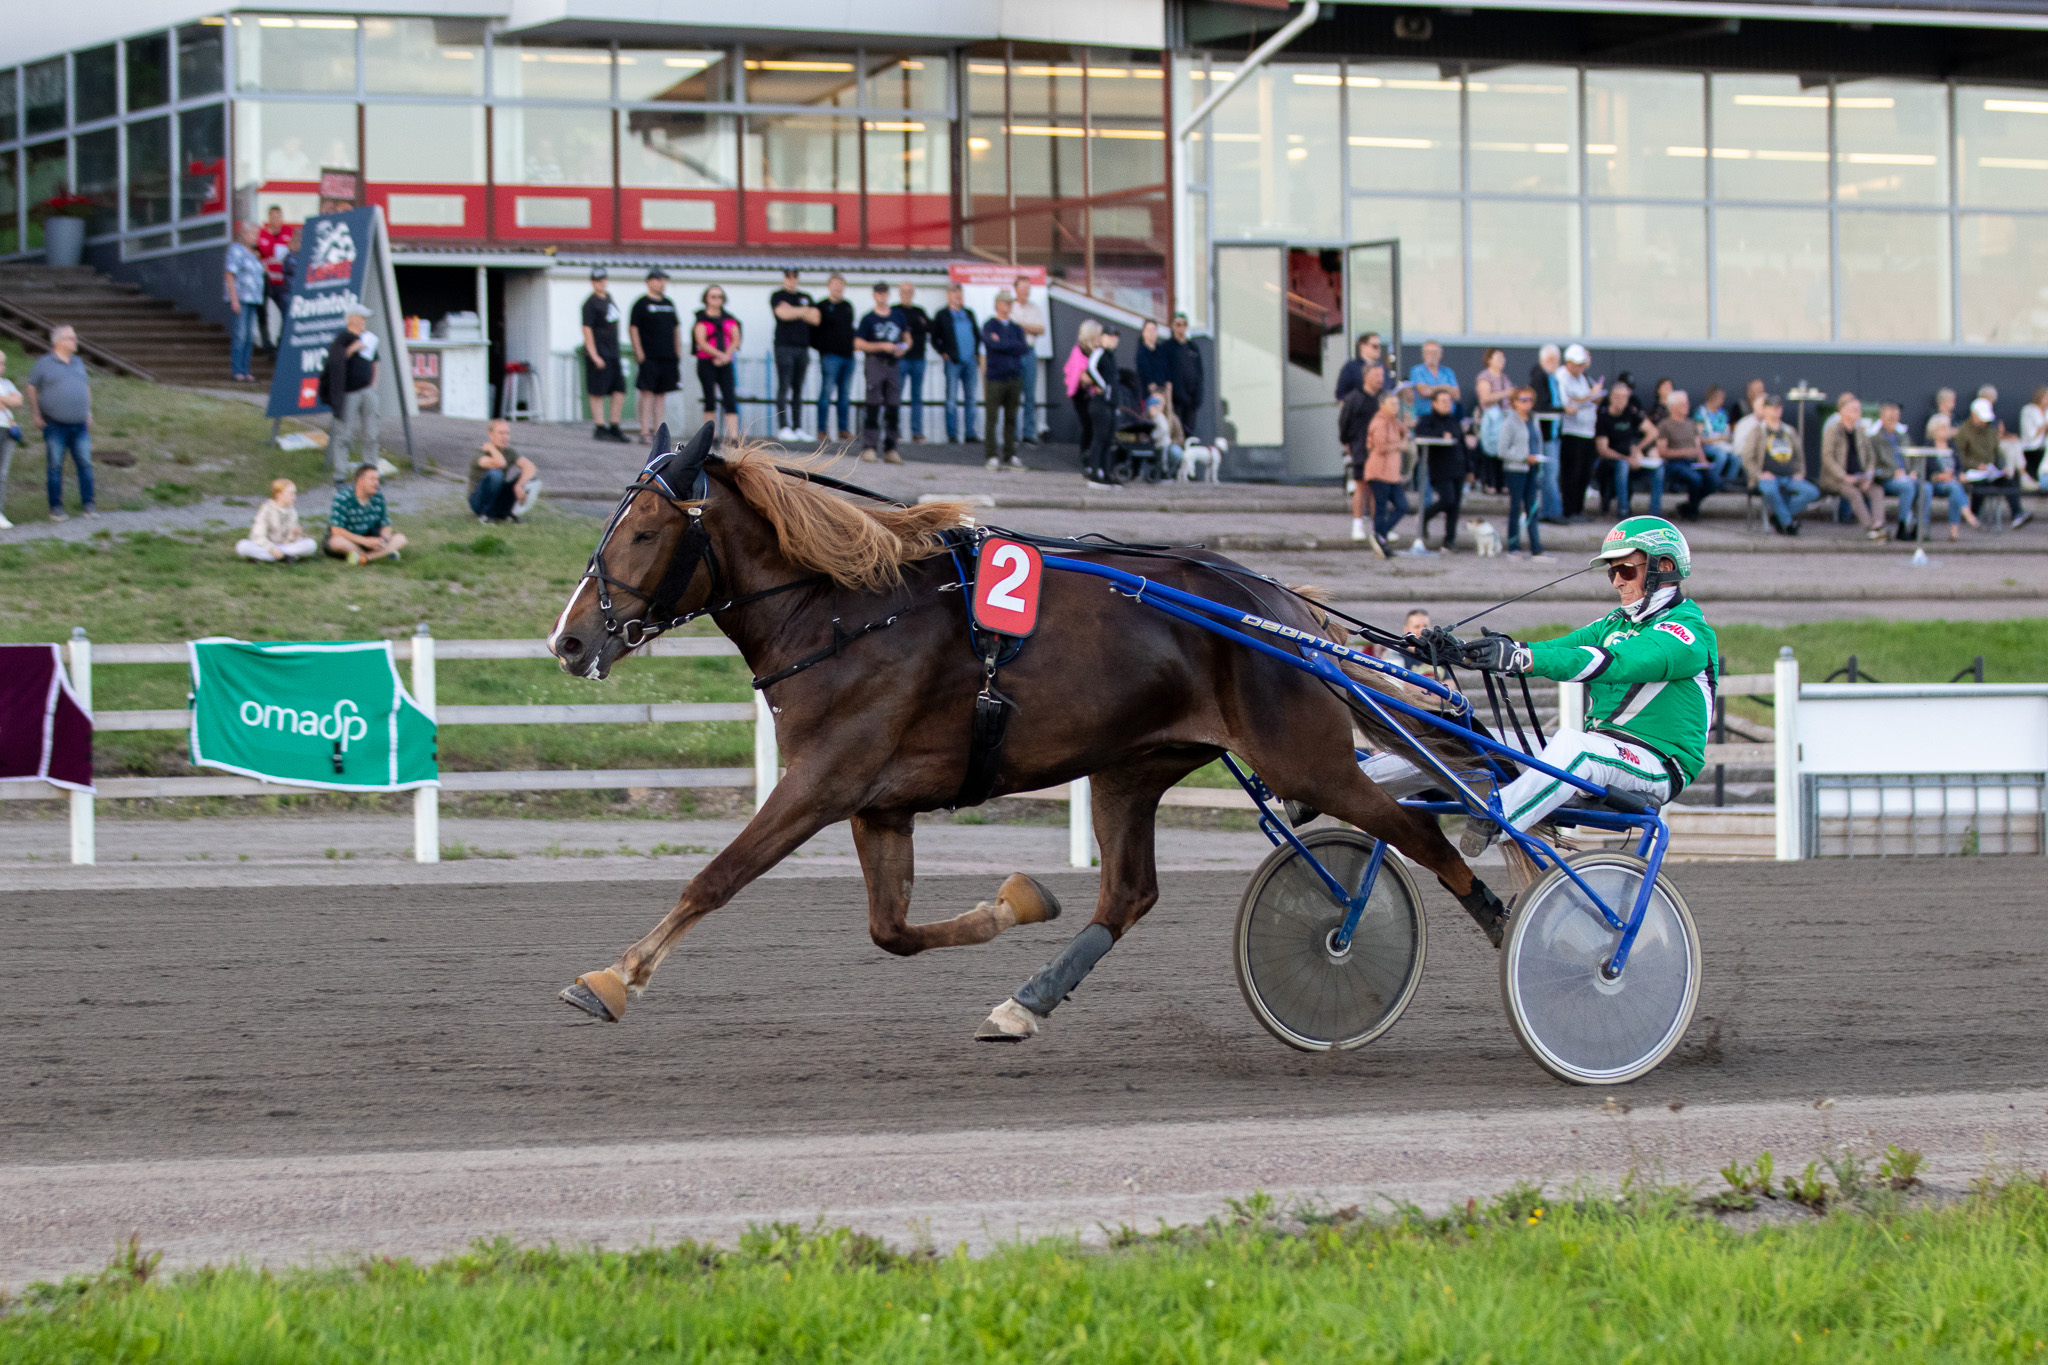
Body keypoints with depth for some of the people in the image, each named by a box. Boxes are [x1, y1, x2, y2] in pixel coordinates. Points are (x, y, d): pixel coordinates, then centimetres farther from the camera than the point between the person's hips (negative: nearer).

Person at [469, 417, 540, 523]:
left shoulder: (509, 452, -2)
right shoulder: (480, 453, -17)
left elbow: (530, 466, -18)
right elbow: (500, 463, -38)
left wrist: (519, 486, -35)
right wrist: (491, 447, -20)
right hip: (479, 501, -5)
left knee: (533, 474, -11)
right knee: (495, 473, -34)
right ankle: (485, 514, -18)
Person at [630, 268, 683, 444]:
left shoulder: (669, 303, 16)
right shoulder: (642, 303, -2)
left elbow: (676, 328, 22)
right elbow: (633, 328, -6)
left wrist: (678, 351, 15)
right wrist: (639, 352, -13)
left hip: (668, 357, 6)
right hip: (648, 356, -6)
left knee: (662, 394, 7)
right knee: (647, 392, -10)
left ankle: (658, 431, 9)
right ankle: (645, 431, -12)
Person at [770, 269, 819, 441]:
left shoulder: (806, 298, 18)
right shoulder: (777, 296, 4)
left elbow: (815, 319, 5)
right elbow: (783, 314, -14)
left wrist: (794, 312, -4)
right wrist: (803, 312, 0)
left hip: (802, 347, 5)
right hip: (784, 347, -5)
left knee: (798, 389, 6)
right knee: (784, 387, -9)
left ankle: (797, 428, 7)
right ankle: (783, 428, -10)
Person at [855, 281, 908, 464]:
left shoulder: (898, 315, 13)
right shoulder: (868, 319, 0)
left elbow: (907, 338, 22)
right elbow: (858, 344, -5)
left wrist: (903, 347, -2)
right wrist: (882, 346, -13)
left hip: (894, 365, 4)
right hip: (875, 362, -4)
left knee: (893, 408, 3)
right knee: (873, 406, -11)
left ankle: (890, 449, 8)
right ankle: (868, 447, -11)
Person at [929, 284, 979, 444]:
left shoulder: (969, 314, 14)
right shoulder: (941, 315, 2)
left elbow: (977, 334, 22)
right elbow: (935, 339, 4)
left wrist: (976, 352, 10)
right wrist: (943, 353, -7)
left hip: (969, 361, 5)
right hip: (952, 362, -5)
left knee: (970, 398, 6)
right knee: (952, 399, -5)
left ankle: (969, 433, 10)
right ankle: (952, 434, -3)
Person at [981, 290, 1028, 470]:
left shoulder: (1016, 328, 15)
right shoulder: (989, 326, 1)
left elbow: (1025, 350, 2)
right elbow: (994, 345, -16)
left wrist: (1002, 343, -6)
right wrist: (1016, 345, -5)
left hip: (1014, 379, 4)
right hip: (995, 379, -4)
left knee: (1011, 420, 5)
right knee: (992, 419, -5)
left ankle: (1010, 456, 9)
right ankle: (991, 457, -3)